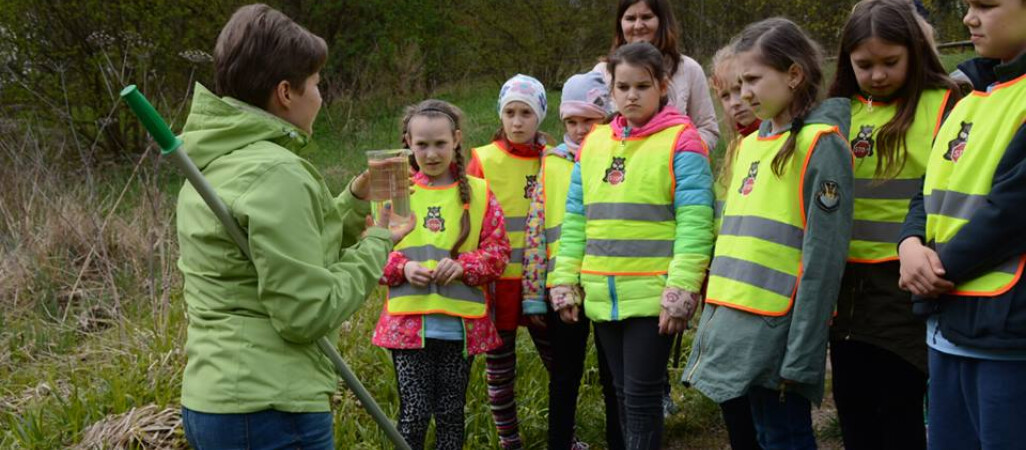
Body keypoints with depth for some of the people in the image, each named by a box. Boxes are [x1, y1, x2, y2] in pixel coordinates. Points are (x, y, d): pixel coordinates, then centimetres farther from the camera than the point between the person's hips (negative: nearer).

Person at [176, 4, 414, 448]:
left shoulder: (213, 166, 13)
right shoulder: (274, 174, -18)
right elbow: (307, 313, -19)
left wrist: (355, 201, 15)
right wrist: (377, 244, -7)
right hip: (268, 414, -10)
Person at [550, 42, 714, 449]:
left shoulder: (681, 141, -6)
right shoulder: (594, 142, 11)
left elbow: (694, 222, -13)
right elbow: (575, 219, 12)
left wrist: (681, 290, -20)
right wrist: (565, 281, 6)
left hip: (653, 295, -5)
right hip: (603, 296, 6)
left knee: (642, 394, -1)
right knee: (623, 392, 15)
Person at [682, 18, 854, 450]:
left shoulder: (820, 144, -10)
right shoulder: (749, 144, 14)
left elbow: (823, 258, -15)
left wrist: (801, 357, -17)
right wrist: (713, 322, 15)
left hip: (775, 332, -8)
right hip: (737, 328, 8)